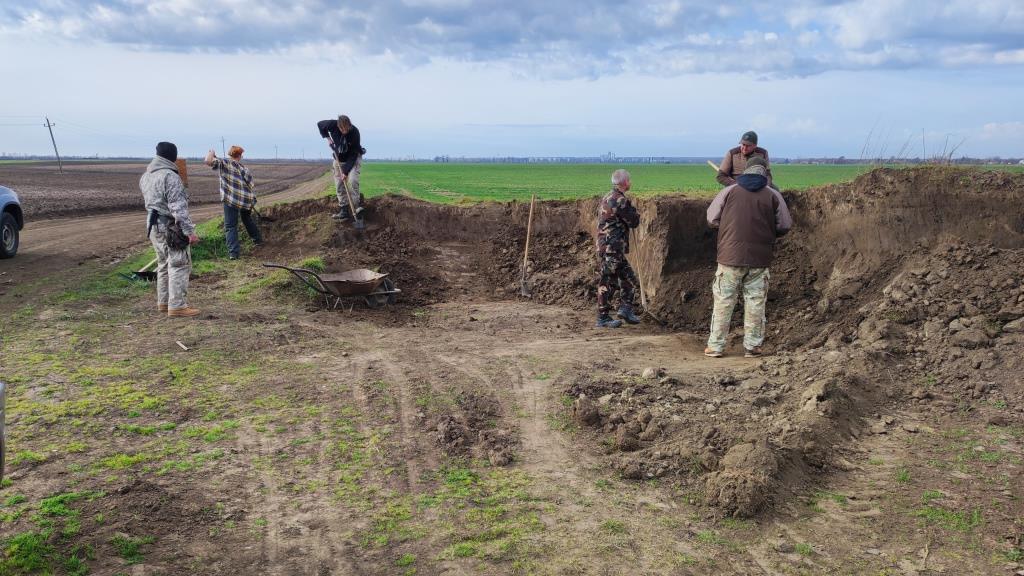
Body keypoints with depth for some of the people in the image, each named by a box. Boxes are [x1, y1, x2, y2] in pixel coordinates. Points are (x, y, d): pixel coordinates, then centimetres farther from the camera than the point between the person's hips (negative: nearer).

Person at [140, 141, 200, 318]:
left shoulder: (145, 176, 11)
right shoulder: (170, 176, -18)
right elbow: (178, 207, -21)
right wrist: (189, 231, -21)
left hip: (154, 227, 9)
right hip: (170, 227, -9)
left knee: (164, 264, 19)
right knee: (180, 265, -5)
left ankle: (163, 302, 25)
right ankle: (177, 305, -6)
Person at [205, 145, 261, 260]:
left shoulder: (224, 164, 1)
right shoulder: (245, 170, 14)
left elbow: (208, 161, -14)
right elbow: (250, 187, 14)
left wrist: (211, 153, 8)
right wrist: (252, 202, 26)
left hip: (231, 199, -4)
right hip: (247, 200, 5)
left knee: (230, 226, 1)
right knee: (248, 219, 32)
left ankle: (233, 252, -8)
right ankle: (258, 239, 47)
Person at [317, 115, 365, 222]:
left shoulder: (354, 132, -29)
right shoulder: (332, 125, -22)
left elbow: (353, 154, -26)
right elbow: (320, 124, 0)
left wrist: (346, 171, -28)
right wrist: (327, 138, -12)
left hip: (353, 159, -4)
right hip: (339, 159, 4)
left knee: (352, 180, -25)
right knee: (339, 185, 0)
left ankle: (356, 207, -19)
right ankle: (343, 211, 4)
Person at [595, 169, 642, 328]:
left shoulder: (607, 197, 14)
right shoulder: (620, 200, -16)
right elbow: (634, 222, -11)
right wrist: (634, 211, 10)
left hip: (606, 246, 10)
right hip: (612, 248, -10)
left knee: (629, 278, 15)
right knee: (608, 282, -4)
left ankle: (625, 309, 16)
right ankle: (603, 318, 2)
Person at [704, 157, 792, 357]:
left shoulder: (729, 192, 0)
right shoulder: (773, 195, 1)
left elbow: (712, 219, 6)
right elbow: (785, 225, 6)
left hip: (730, 256, 0)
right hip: (759, 258, 0)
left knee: (724, 301, 6)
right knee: (755, 302, 9)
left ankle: (715, 346, 9)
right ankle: (752, 346, 13)